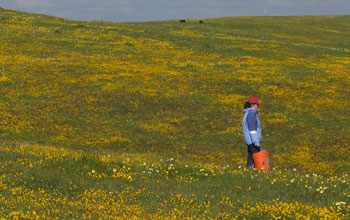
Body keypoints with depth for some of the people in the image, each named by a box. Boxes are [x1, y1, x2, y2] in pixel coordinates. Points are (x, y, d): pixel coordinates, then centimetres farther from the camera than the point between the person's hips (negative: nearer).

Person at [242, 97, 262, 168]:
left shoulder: (247, 114, 17)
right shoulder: (251, 114, -14)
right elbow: (252, 129, -19)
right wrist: (256, 142, -20)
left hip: (249, 141, 10)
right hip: (253, 141, -10)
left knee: (251, 158, 10)